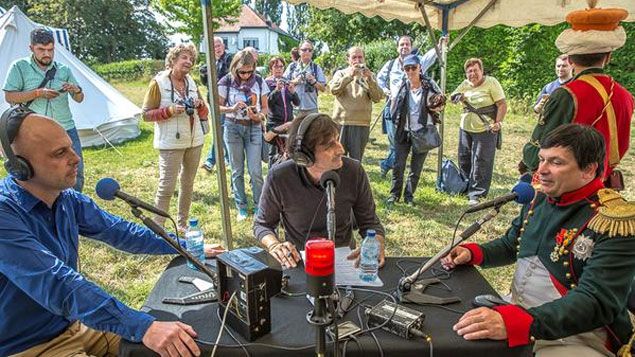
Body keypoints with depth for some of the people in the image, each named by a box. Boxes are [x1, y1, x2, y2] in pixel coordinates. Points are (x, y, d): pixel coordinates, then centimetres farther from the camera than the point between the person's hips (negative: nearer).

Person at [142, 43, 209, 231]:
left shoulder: (191, 82, 9)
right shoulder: (158, 82, -7)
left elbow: (204, 113, 16)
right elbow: (146, 114, -7)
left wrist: (200, 105, -7)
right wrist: (169, 111, -21)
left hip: (195, 141, 6)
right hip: (171, 143, -6)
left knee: (188, 183, 13)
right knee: (167, 185, -9)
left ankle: (182, 223, 27)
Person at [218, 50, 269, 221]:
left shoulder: (259, 81, -1)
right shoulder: (226, 82, -4)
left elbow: (265, 108, 4)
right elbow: (218, 107, 1)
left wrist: (259, 116, -18)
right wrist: (232, 108, -19)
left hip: (254, 128, 0)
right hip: (233, 127, 0)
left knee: (255, 171, -5)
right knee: (237, 171, 7)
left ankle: (259, 207, 11)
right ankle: (241, 207, 20)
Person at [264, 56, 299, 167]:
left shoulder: (287, 83, 10)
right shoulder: (267, 83, -2)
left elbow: (297, 103, 7)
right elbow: (267, 102, -13)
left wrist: (293, 92, -12)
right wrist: (276, 90, -26)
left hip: (289, 122, 4)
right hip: (274, 123, -4)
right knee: (275, 152, -6)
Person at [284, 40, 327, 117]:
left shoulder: (316, 68, 8)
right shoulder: (292, 66, 9)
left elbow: (323, 88, 5)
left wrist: (313, 81, -11)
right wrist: (295, 81, -8)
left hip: (311, 108, 0)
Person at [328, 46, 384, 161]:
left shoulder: (369, 75, 12)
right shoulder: (341, 73, 11)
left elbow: (377, 98, -2)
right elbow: (333, 89, -10)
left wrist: (369, 79, -15)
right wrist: (349, 75, -19)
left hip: (362, 123, 1)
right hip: (341, 122, -1)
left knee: (356, 160, 7)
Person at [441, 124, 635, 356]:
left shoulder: (615, 222, -17)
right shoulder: (541, 199, 5)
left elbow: (596, 302, -27)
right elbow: (510, 245, 19)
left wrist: (515, 323, -40)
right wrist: (471, 253, -2)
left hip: (574, 336, -6)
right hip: (517, 309, 7)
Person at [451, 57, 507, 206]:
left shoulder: (491, 82, -10)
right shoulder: (465, 84, 6)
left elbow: (502, 105, -11)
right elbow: (452, 96, 14)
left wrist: (498, 123, -21)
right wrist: (459, 96, -9)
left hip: (485, 131, -6)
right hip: (465, 128, 6)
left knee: (481, 164, -2)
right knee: (464, 161, 16)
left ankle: (476, 194, 8)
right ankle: (467, 187, 36)